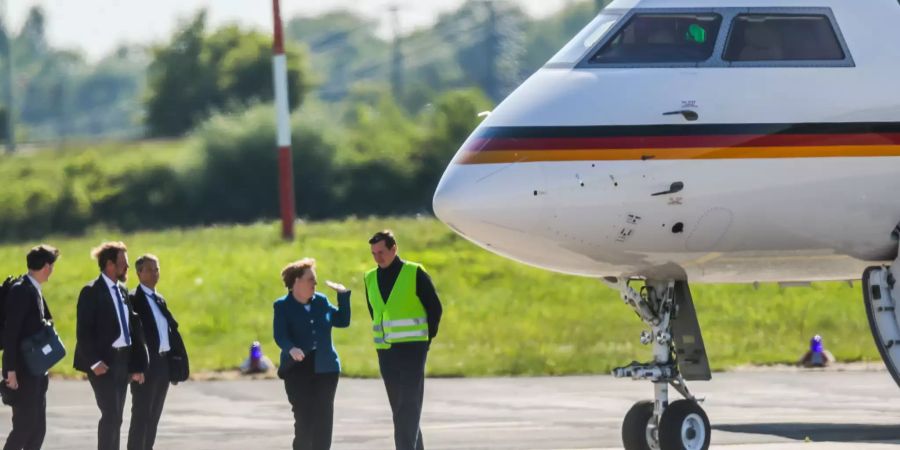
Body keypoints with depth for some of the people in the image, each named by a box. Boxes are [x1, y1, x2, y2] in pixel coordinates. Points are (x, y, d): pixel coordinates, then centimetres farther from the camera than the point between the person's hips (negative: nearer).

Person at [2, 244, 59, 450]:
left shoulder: (35, 291, 13)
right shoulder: (21, 291, -15)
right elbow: (10, 332, -19)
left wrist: (43, 370, 16)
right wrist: (11, 371, -22)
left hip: (36, 373, 9)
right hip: (23, 372, -9)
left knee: (38, 428, 9)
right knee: (24, 426, -9)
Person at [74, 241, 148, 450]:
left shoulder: (122, 292, 15)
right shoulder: (92, 292, -9)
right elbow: (83, 332, -13)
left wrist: (136, 364, 11)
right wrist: (94, 362, -19)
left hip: (122, 361, 8)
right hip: (103, 362, -8)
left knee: (115, 418, 8)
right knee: (110, 415, -12)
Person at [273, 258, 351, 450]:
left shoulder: (321, 301, 12)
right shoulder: (283, 306, -1)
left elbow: (342, 321, 19)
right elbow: (280, 335, -14)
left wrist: (343, 295, 10)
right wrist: (291, 349, -34)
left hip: (325, 369, 4)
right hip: (298, 370, -4)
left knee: (324, 420, 1)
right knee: (304, 420, -8)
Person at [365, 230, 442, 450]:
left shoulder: (415, 273, -6)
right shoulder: (371, 278, 9)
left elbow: (435, 309, 0)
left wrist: (426, 340, 2)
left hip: (412, 349, -5)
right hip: (385, 351, 5)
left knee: (409, 407, -12)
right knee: (399, 406, 8)